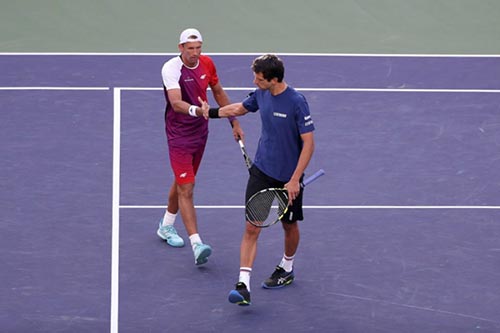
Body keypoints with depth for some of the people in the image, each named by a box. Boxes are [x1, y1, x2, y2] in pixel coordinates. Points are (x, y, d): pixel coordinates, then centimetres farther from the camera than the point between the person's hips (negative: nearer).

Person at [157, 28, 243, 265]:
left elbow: (218, 92, 14)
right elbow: (176, 103, -37)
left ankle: (166, 226, 42)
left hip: (200, 132, 7)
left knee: (183, 182, 21)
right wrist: (195, 109, -56)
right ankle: (196, 244, -18)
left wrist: (234, 121, 16)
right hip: (179, 135, -7)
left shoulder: (207, 64, -2)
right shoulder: (171, 69, -22)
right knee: (186, 188, -12)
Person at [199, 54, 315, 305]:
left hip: (288, 177, -4)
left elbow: (308, 143, -20)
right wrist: (211, 112, 21)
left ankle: (287, 269, 44)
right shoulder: (261, 95, -2)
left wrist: (295, 180, -23)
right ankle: (244, 285, -14)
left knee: (289, 225, 17)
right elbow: (240, 108, 22)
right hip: (261, 171, 4)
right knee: (251, 228, -8)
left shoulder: (296, 102, -21)